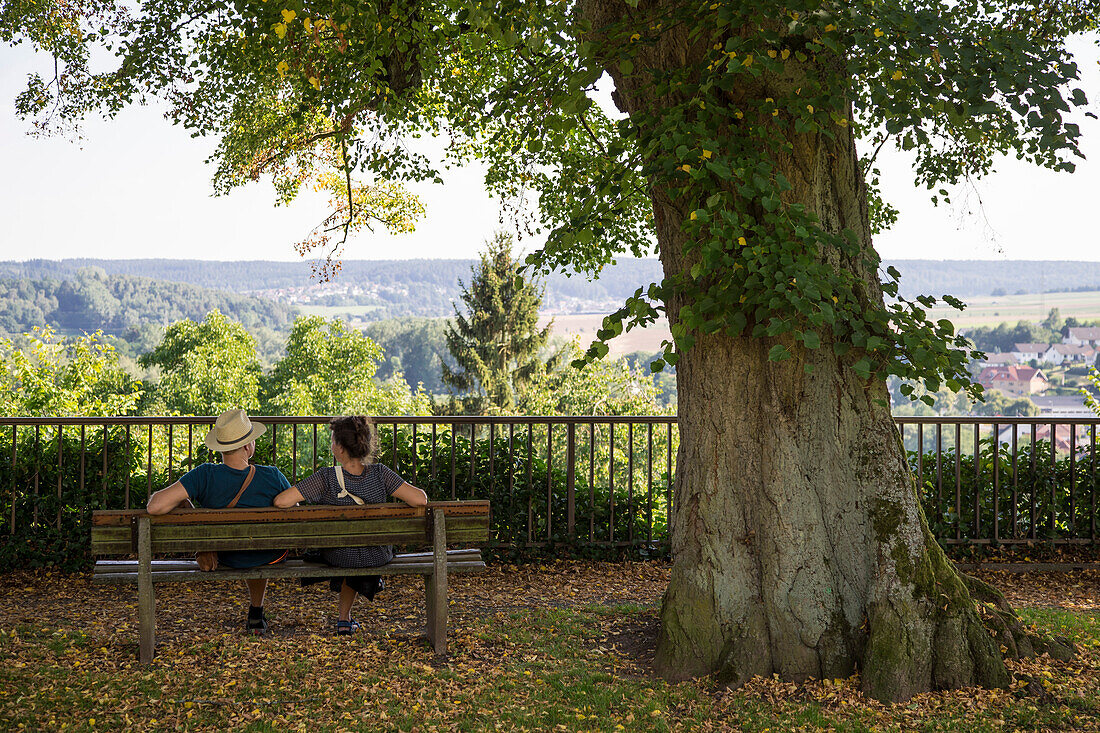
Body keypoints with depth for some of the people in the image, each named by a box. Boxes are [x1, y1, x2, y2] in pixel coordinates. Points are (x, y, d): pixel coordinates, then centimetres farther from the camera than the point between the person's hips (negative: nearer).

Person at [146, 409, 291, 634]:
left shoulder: (205, 476, -31)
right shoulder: (273, 477, -28)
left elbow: (155, 506, -36)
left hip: (226, 558, 0)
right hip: (271, 557, 0)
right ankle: (255, 614, 51)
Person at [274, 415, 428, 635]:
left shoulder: (326, 479, -25)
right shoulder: (380, 474, -20)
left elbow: (280, 501, -28)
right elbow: (420, 499, -26)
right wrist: (408, 488, -3)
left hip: (338, 557, -1)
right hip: (378, 557, 1)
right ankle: (344, 618, 46)